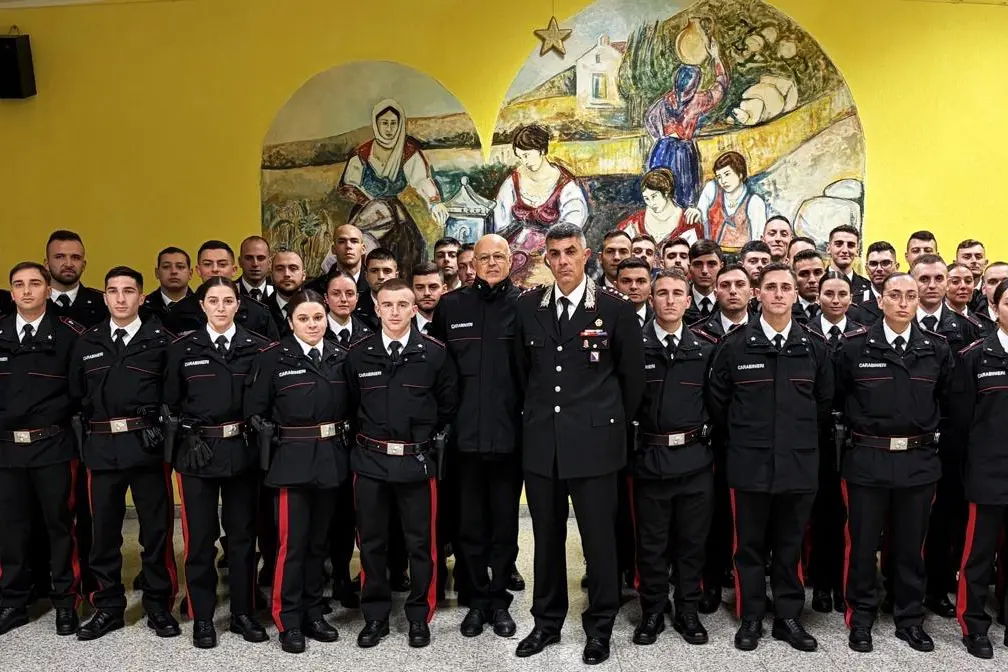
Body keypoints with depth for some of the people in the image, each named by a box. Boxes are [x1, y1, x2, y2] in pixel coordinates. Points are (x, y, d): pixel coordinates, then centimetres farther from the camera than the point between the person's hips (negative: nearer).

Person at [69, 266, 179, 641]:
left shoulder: (161, 340, 1)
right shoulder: (87, 342, 12)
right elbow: (77, 394, 14)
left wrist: (160, 424, -6)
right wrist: (93, 428, 7)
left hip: (147, 445, -3)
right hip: (101, 447, 3)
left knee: (156, 530, 4)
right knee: (104, 532, 11)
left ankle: (159, 607, 19)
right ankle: (108, 608, 26)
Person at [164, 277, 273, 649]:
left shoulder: (257, 347, 1)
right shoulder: (182, 348, 2)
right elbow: (171, 401, 5)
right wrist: (188, 433, -6)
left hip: (242, 449, 0)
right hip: (196, 450, 0)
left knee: (242, 533, 9)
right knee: (199, 535, 6)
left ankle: (243, 612, 23)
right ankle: (202, 616, 21)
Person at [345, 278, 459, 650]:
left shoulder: (435, 353, -3)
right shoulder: (358, 354, 2)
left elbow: (448, 404, 6)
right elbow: (350, 404, 12)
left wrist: (426, 435, 8)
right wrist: (367, 436, 10)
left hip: (417, 461, -1)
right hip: (370, 460, 2)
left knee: (421, 542, 7)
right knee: (371, 542, 10)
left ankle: (419, 616, 23)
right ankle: (375, 615, 26)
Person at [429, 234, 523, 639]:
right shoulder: (451, 306, 5)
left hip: (509, 433, -1)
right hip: (465, 432, 2)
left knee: (505, 521, 10)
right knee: (469, 522, 10)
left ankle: (499, 598, 26)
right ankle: (477, 599, 26)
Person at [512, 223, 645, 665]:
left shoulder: (616, 308, -4)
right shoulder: (528, 307, 5)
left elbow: (632, 376, 2)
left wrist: (613, 423, 8)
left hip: (593, 442, -3)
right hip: (540, 442, 3)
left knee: (599, 537, 6)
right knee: (546, 537, 13)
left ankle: (600, 626, 24)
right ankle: (547, 621, 29)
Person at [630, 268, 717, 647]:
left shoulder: (707, 347, 4)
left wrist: (712, 442, 2)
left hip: (695, 458, 2)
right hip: (649, 458, -1)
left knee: (692, 540, 11)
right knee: (651, 541, 9)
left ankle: (688, 612, 27)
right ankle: (652, 612, 25)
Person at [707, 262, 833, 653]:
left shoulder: (815, 347, 3)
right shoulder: (735, 345, -3)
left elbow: (825, 403, 12)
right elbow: (717, 401, 5)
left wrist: (803, 435, 13)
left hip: (799, 464, 2)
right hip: (750, 463, -1)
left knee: (790, 547, 12)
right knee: (750, 545, 9)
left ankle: (788, 617, 26)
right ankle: (750, 618, 22)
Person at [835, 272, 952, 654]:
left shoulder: (937, 349, 3)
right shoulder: (855, 347, -4)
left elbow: (946, 399, 15)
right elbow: (837, 398, 5)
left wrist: (929, 429, 8)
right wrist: (856, 427, 5)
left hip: (919, 461, 2)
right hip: (867, 460, -2)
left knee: (910, 546, 13)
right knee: (862, 543, 7)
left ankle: (910, 619, 29)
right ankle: (861, 618, 23)